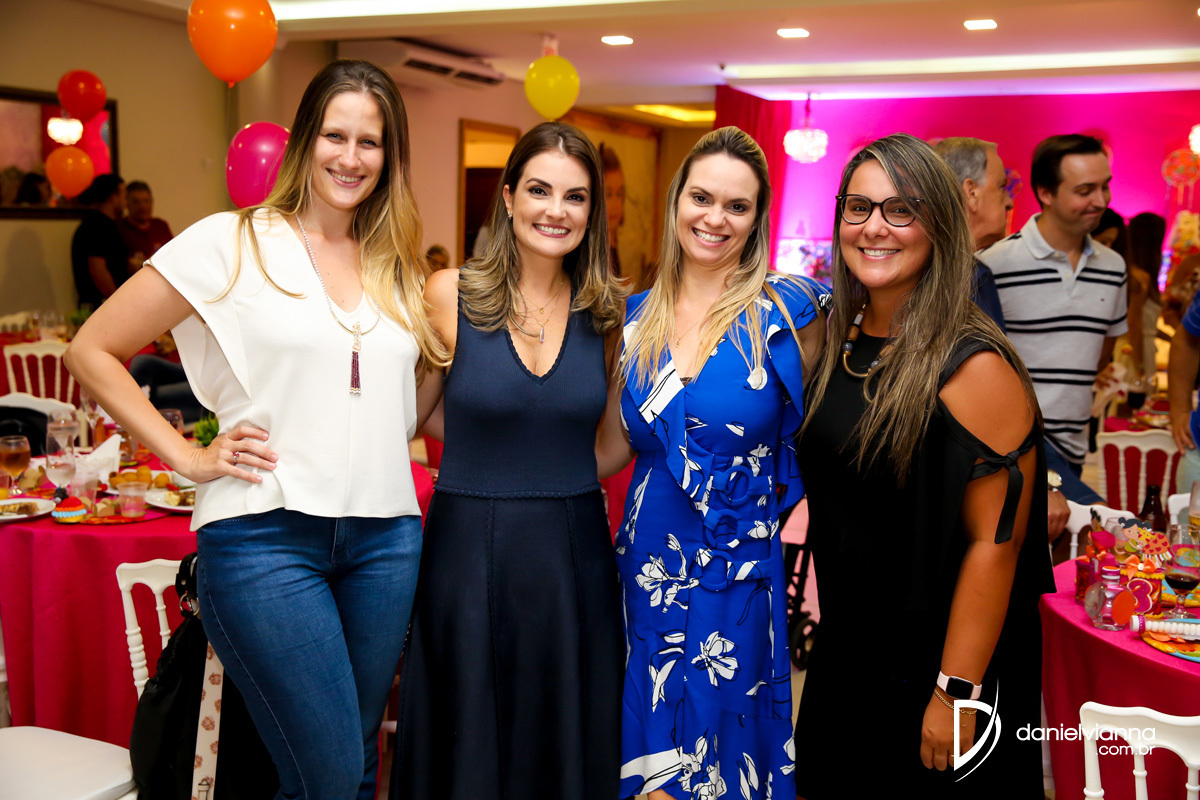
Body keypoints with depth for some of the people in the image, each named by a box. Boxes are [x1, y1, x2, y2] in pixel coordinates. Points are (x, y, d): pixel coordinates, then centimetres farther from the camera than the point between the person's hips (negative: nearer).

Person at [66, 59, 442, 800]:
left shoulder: (397, 265, 12)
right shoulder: (232, 244, -3)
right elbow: (93, 351, -1)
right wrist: (187, 456, -5)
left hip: (386, 536, 5)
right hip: (266, 536, -5)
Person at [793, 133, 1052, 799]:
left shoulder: (974, 367, -19)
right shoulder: (840, 344, 2)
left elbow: (996, 542, -20)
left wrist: (956, 692, -20)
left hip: (928, 670, -6)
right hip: (844, 656, 7)